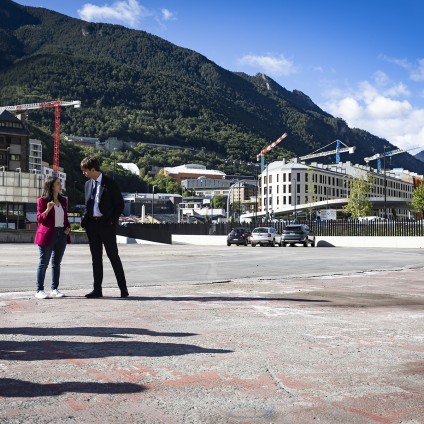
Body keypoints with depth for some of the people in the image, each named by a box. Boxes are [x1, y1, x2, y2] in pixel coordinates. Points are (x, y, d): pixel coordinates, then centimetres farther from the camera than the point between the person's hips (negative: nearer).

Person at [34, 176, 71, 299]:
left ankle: (55, 289, 15)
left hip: (61, 234, 6)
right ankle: (39, 290, 0)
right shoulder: (42, 200, -4)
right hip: (47, 235, -6)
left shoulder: (63, 200, 14)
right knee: (44, 263, -3)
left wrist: (68, 227, 5)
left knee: (57, 263, 9)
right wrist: (47, 210, -21)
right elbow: (39, 219, -5)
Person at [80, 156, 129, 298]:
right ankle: (97, 289, 14)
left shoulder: (109, 183, -7)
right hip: (91, 223, 6)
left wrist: (113, 220, -12)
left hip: (106, 224, -6)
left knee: (113, 256, -2)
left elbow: (120, 204, -5)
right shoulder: (88, 184, 12)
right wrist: (85, 219, 5)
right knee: (96, 257, 9)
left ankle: (123, 288, 5)